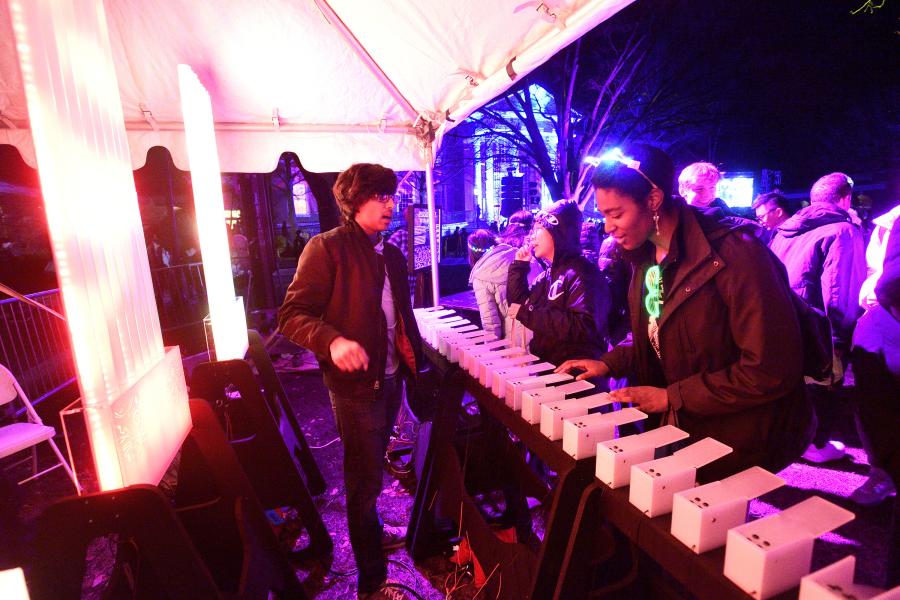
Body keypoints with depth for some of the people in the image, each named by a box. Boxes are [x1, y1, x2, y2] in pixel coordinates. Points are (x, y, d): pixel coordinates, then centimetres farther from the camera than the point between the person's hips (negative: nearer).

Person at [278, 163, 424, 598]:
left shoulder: (392, 255, 11)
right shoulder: (327, 248, -13)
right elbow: (292, 315, -17)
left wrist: (415, 362, 11)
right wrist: (334, 341, -34)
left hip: (391, 380, 7)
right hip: (356, 386, -7)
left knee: (372, 470, 26)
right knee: (365, 480, 6)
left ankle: (371, 531, 49)